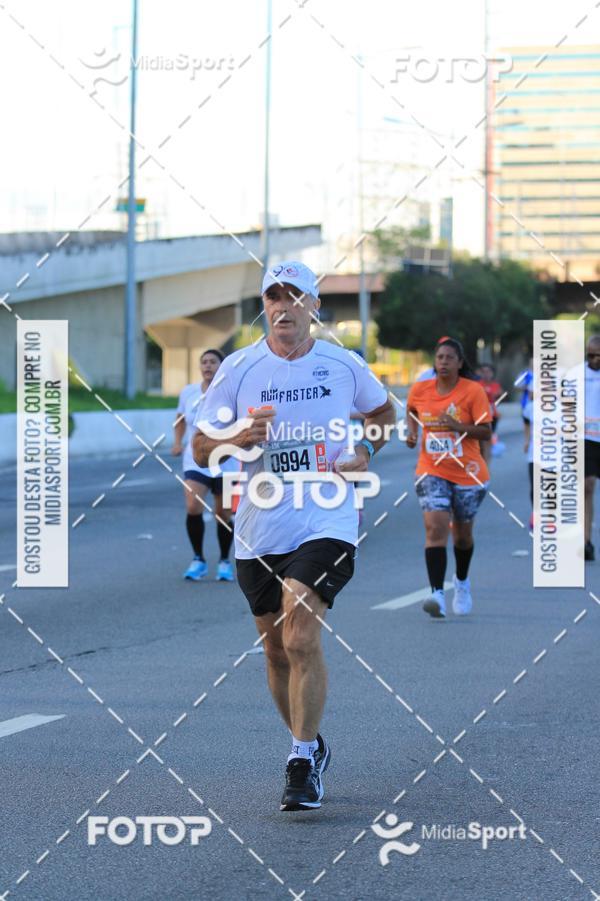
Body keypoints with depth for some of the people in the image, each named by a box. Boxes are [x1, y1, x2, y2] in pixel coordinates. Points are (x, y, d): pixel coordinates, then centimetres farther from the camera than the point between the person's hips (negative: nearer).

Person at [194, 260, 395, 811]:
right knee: (277, 649, 10)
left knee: (301, 637, -18)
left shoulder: (344, 365, 2)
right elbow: (202, 448, 4)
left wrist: (366, 451, 4)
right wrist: (240, 437, -16)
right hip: (259, 532, 2)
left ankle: (303, 765, -12)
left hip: (326, 522, -2)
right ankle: (311, 745, 32)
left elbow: (383, 412, 22)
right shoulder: (239, 368, 1)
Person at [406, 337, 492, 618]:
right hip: (432, 471, 1)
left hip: (467, 473, -1)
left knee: (462, 534, 14)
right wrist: (411, 431, 4)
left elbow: (486, 432, -11)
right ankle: (437, 594, -27)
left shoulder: (473, 391, -10)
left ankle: (462, 582, 44)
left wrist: (459, 426, -26)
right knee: (435, 528, -18)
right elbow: (411, 411, 22)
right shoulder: (419, 390, 0)